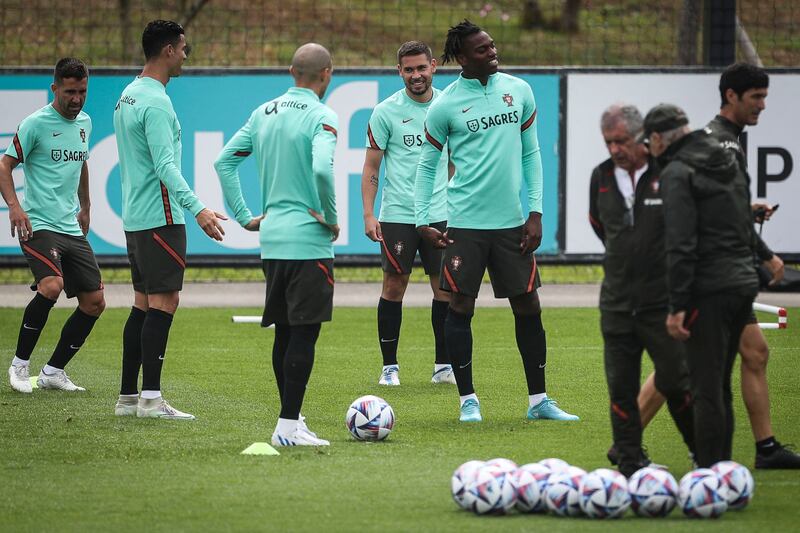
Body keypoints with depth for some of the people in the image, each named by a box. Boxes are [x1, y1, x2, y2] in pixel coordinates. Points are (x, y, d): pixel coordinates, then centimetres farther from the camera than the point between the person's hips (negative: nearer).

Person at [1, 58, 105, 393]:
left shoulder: (84, 122, 13)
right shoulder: (35, 123, -8)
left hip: (72, 228, 8)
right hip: (39, 225, -8)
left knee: (94, 302, 1)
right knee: (52, 285, -29)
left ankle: (53, 371, 13)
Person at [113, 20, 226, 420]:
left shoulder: (128, 96, 15)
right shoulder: (156, 102, -16)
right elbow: (165, 166, -24)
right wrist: (197, 208, -32)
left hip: (134, 218, 10)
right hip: (160, 218, -10)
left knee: (144, 304, 12)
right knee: (163, 304, -9)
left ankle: (128, 397, 13)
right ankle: (150, 399, -11)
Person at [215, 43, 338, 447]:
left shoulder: (264, 113, 11)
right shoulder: (322, 117, -11)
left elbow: (224, 161, 13)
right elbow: (322, 169, -26)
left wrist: (244, 216, 16)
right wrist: (331, 218, -11)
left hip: (272, 240, 7)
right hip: (309, 242, -7)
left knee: (285, 332, 14)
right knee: (304, 333, -5)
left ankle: (291, 419, 19)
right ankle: (288, 425, -8)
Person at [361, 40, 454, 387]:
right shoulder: (386, 112, -3)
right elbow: (371, 168, 0)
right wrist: (368, 215, -8)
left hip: (440, 214, 3)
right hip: (397, 214, -3)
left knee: (445, 287, 2)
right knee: (394, 286, 0)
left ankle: (444, 365, 10)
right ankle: (389, 366, 8)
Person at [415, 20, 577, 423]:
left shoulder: (518, 90, 5)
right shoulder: (445, 106, -4)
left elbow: (530, 153, 11)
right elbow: (427, 165, 5)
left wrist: (535, 212, 4)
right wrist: (422, 221, -3)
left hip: (512, 222, 3)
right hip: (465, 223, -3)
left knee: (528, 307, 5)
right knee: (461, 307, 0)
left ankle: (538, 400, 13)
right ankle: (468, 400, 11)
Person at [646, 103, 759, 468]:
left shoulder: (677, 173, -10)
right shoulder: (730, 164, 17)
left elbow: (681, 245, -17)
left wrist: (677, 306, -17)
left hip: (709, 289, -8)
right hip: (743, 283, 8)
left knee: (706, 389, -6)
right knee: (719, 386, 16)